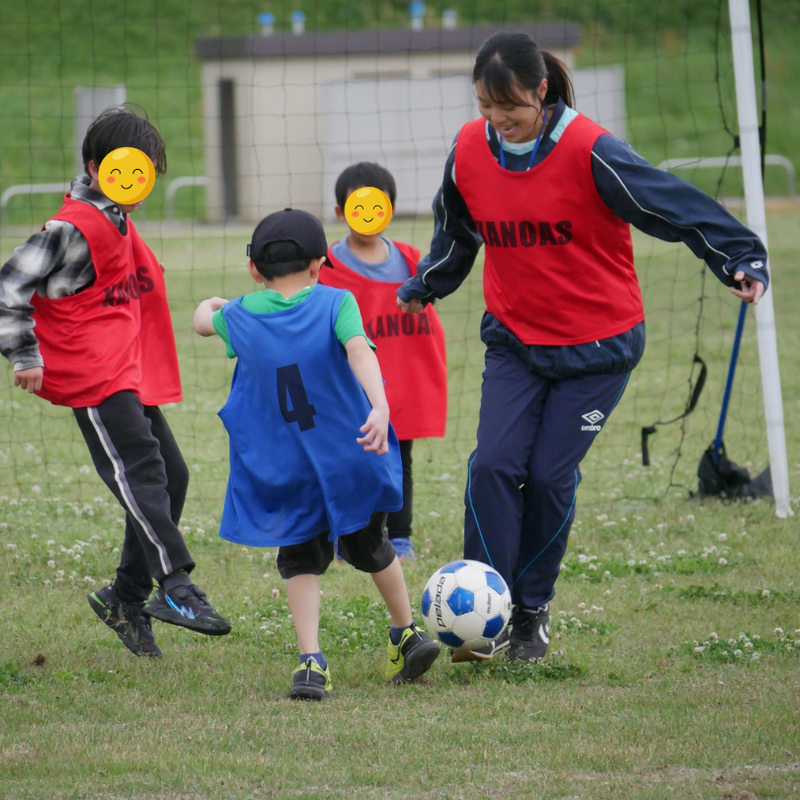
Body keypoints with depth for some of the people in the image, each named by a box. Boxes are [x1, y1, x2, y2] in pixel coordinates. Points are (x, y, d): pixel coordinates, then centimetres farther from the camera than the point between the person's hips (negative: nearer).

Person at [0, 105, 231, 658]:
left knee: (170, 475, 7)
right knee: (142, 473, -20)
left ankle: (127, 597, 14)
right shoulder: (75, 227, -13)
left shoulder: (118, 220, 16)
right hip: (93, 375, -10)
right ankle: (176, 586, -26)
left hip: (132, 374, 10)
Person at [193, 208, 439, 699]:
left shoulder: (241, 317, 4)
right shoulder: (335, 303, -4)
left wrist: (210, 305, 49)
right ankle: (407, 635, 36)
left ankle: (312, 662, -7)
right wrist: (379, 406, -36)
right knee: (369, 547, 23)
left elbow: (203, 321, 26)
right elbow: (358, 350, -23)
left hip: (286, 473, 0)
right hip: (353, 459, 0)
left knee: (301, 560, 11)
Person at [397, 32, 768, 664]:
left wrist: (741, 260, -17)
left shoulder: (590, 152, -20)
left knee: (550, 475, -5)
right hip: (514, 337, 4)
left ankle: (533, 611, 15)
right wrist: (423, 288, 28)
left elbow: (675, 205, -14)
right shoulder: (469, 152, -5)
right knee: (495, 465, -12)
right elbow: (457, 233, 17)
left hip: (598, 343, -4)